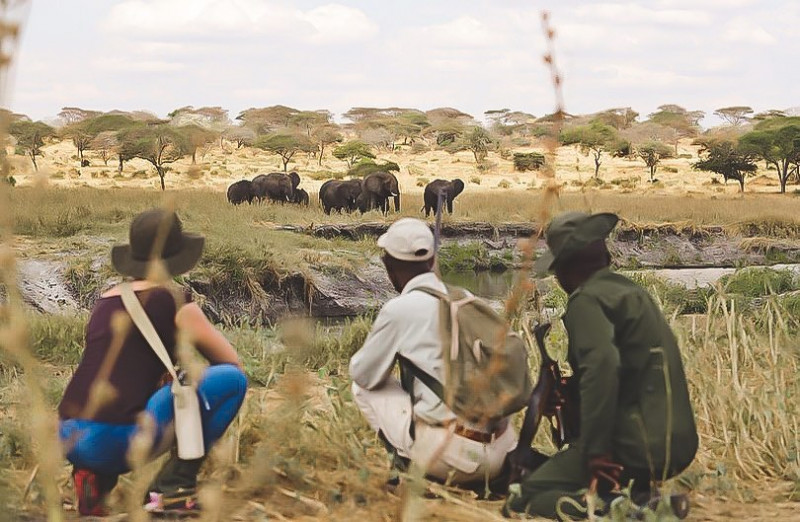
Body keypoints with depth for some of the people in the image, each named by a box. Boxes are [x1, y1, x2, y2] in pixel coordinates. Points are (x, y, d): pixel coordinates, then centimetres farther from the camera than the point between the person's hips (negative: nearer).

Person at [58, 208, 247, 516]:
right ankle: (172, 487, 0)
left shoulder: (104, 303, 20)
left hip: (70, 438, 7)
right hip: (117, 440, -7)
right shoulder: (173, 303, 1)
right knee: (232, 378, 1)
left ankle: (97, 478, 12)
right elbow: (232, 362, 11)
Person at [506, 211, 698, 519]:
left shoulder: (586, 300, -11)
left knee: (526, 499, -4)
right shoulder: (629, 290, 16)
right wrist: (568, 393, 22)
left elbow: (602, 366, -28)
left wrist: (596, 453, -25)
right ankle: (640, 498, 7)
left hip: (638, 448, -9)